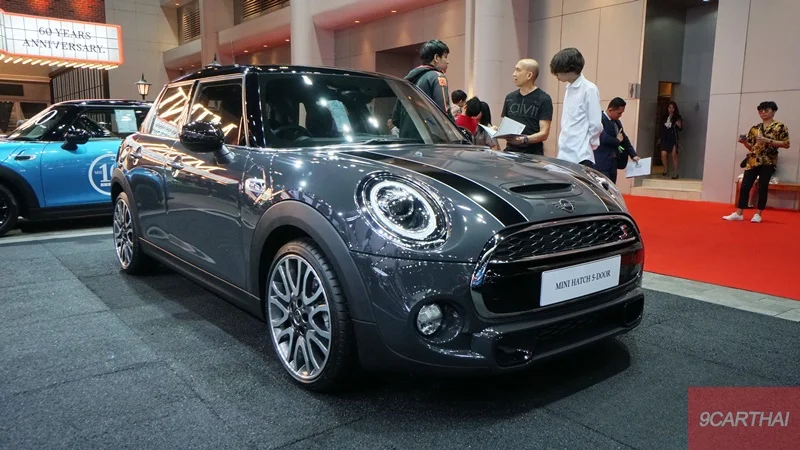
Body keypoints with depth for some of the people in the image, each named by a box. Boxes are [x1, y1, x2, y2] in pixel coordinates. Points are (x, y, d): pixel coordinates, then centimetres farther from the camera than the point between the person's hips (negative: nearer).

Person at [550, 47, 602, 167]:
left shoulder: (589, 89, -10)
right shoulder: (569, 89, 14)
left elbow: (596, 125, -11)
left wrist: (585, 143, 1)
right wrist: (564, 141, 10)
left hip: (580, 156, -7)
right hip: (565, 154, 8)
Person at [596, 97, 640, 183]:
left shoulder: (617, 122, 16)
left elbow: (625, 139, 22)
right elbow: (603, 138, -25)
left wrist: (633, 155, 12)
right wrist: (617, 140, -6)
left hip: (612, 163, 9)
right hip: (601, 164, -9)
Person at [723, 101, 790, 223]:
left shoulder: (780, 127, 0)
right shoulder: (755, 128, 13)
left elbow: (786, 144, -6)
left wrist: (768, 141, -16)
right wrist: (744, 142, -5)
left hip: (768, 162, -4)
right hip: (753, 161, 4)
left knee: (762, 188, -2)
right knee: (744, 186, -2)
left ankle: (758, 214, 8)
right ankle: (739, 213, 2)